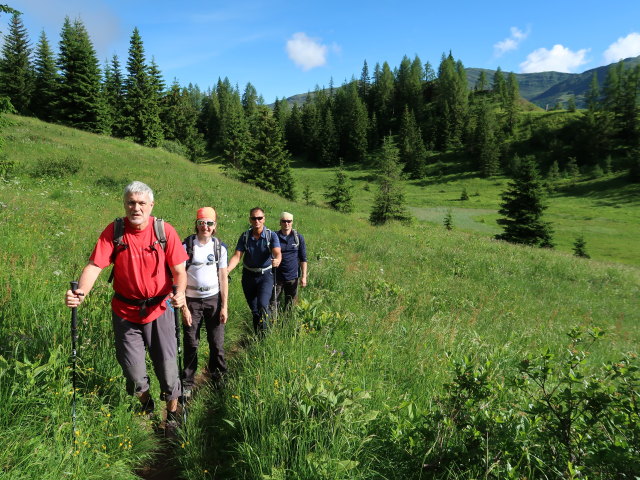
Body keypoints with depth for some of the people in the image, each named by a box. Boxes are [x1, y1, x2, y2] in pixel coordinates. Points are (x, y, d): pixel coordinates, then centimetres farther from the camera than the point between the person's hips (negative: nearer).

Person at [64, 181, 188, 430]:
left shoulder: (165, 231, -10)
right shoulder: (114, 231, -9)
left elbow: (179, 270, -10)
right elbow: (94, 265, -14)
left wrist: (180, 292, -29)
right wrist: (80, 292, -32)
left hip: (159, 309, -1)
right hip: (125, 311, 1)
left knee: (167, 366, 6)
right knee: (133, 370, 11)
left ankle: (172, 413, 32)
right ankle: (146, 405, 43)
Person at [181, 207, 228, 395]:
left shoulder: (220, 247, 1)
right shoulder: (186, 246, -7)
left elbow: (223, 277, 4)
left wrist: (224, 306, 1)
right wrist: (184, 307, -10)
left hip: (214, 298, 2)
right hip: (192, 300, -2)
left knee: (217, 342, 6)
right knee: (191, 344, 4)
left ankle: (218, 376, 27)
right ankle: (187, 383, 21)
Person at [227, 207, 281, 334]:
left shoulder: (271, 235, -11)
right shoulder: (245, 236, -4)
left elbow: (277, 252, -26)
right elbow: (237, 256, -11)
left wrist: (277, 260, -51)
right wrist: (227, 270, -29)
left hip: (265, 275, -3)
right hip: (248, 275, 3)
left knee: (262, 305, -22)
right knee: (254, 309, 12)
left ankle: (265, 335, -10)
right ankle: (257, 335, 28)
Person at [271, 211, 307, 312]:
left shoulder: (299, 238, 2)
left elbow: (303, 258, 4)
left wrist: (304, 276, -1)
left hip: (293, 277, 1)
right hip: (277, 277, 0)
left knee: (290, 305, 8)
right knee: (272, 303, -5)